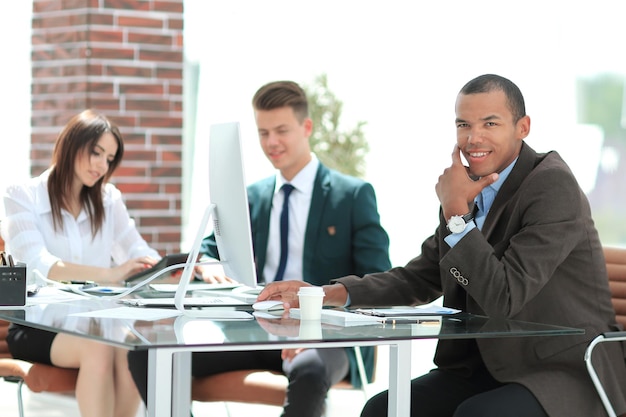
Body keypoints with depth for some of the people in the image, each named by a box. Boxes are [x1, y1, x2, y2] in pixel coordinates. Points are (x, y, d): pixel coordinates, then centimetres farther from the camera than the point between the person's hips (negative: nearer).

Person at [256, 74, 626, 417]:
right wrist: (326, 293, 2)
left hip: (568, 371, -7)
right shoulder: (472, 191, 7)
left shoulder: (553, 187, -17)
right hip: (488, 365, 8)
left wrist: (456, 213, -18)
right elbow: (419, 279, 15)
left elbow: (502, 298, -24)